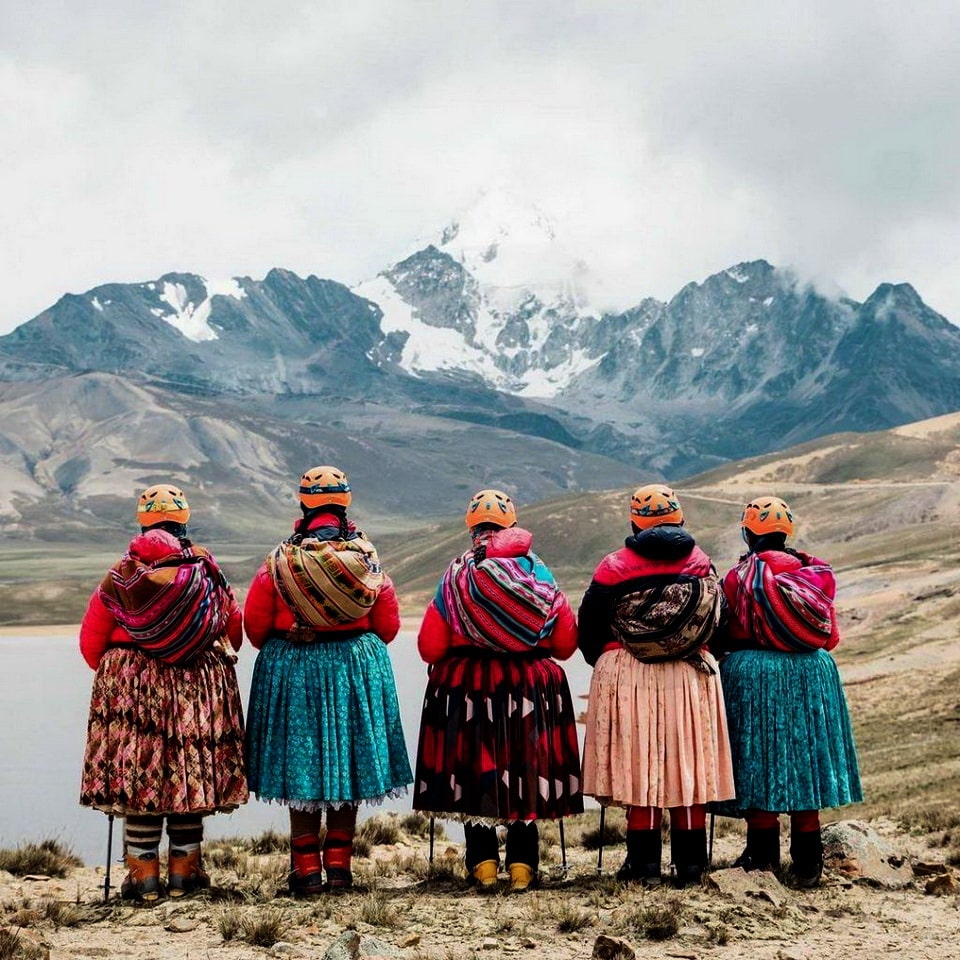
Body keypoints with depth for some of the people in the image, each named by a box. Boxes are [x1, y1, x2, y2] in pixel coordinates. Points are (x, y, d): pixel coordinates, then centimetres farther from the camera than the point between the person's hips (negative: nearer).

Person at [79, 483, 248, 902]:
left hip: (131, 686, 0)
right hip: (200, 689, 1)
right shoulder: (207, 570, 1)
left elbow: (91, 641, 3)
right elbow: (235, 631, 9)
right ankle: (184, 871, 14)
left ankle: (143, 876, 7)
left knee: (137, 773, 5)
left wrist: (112, 673, 22)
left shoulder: (121, 574, 0)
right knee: (189, 772, 8)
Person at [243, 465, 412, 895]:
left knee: (300, 764, 6)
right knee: (348, 760, 11)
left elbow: (254, 623, -2)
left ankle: (306, 868, 8)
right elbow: (388, 624, 2)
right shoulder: (367, 558, -3)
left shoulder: (280, 560, -7)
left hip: (292, 670, -1)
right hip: (358, 668, 1)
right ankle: (339, 864, 15)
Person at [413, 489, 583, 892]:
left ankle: (483, 864, 12)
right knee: (526, 771, 8)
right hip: (531, 688, 1)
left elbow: (430, 647, -4)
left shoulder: (456, 575, -4)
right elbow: (566, 642, 3)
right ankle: (522, 866, 10)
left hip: (466, 689, -1)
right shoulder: (538, 572, 0)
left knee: (473, 770, 9)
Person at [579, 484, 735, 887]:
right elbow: (716, 624, 8)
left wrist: (608, 665, 18)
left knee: (638, 769, 4)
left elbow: (589, 633, 0)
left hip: (627, 679, -2)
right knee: (688, 767, 8)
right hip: (692, 680, 2)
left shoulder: (613, 568, -5)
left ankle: (644, 865, 6)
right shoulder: (703, 566, 2)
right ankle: (690, 865, 13)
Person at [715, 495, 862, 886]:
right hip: (811, 677, 3)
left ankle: (763, 857, 9)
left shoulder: (739, 576, -7)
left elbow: (726, 636, -4)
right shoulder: (815, 573, 3)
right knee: (803, 759, 10)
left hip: (753, 677, -3)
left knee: (760, 763, 5)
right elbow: (831, 636, 7)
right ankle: (808, 862, 14)